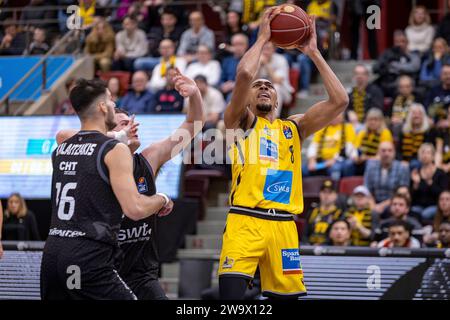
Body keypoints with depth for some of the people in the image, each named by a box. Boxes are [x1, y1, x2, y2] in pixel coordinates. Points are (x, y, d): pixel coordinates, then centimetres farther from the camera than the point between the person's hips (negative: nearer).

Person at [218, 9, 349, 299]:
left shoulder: (293, 127, 20)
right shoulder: (240, 121, 9)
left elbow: (340, 101, 9)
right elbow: (244, 73, -11)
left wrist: (313, 52, 10)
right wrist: (263, 38, 3)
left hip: (283, 225, 4)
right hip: (245, 221, -4)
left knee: (287, 294, 5)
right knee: (231, 294, -17)